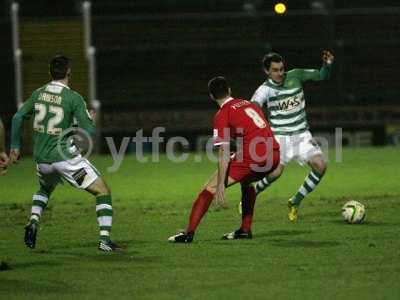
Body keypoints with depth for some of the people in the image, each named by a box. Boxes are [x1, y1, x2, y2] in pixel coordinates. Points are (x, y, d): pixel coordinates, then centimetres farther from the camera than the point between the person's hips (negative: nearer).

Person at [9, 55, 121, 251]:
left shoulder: (38, 93, 5)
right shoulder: (73, 98, -11)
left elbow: (18, 117, 10)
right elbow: (90, 130, -13)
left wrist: (15, 146, 21)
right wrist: (90, 120, 10)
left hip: (41, 158, 6)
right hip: (65, 156, -5)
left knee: (44, 189, 36)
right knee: (103, 192, 3)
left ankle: (33, 221, 11)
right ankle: (104, 240, -8)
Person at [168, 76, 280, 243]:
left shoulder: (222, 115, -1)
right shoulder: (249, 104, 20)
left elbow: (224, 153, -8)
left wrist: (220, 185, -8)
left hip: (253, 158, -7)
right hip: (274, 156, 7)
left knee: (210, 188, 2)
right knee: (246, 181, 36)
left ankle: (188, 233, -3)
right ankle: (245, 230, 31)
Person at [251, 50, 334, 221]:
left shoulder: (295, 76, 1)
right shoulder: (265, 90, -10)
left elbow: (322, 76, 9)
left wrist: (327, 65, -12)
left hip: (301, 134, 4)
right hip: (279, 136, -4)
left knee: (320, 165, -13)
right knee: (276, 172, -22)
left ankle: (295, 202, 3)